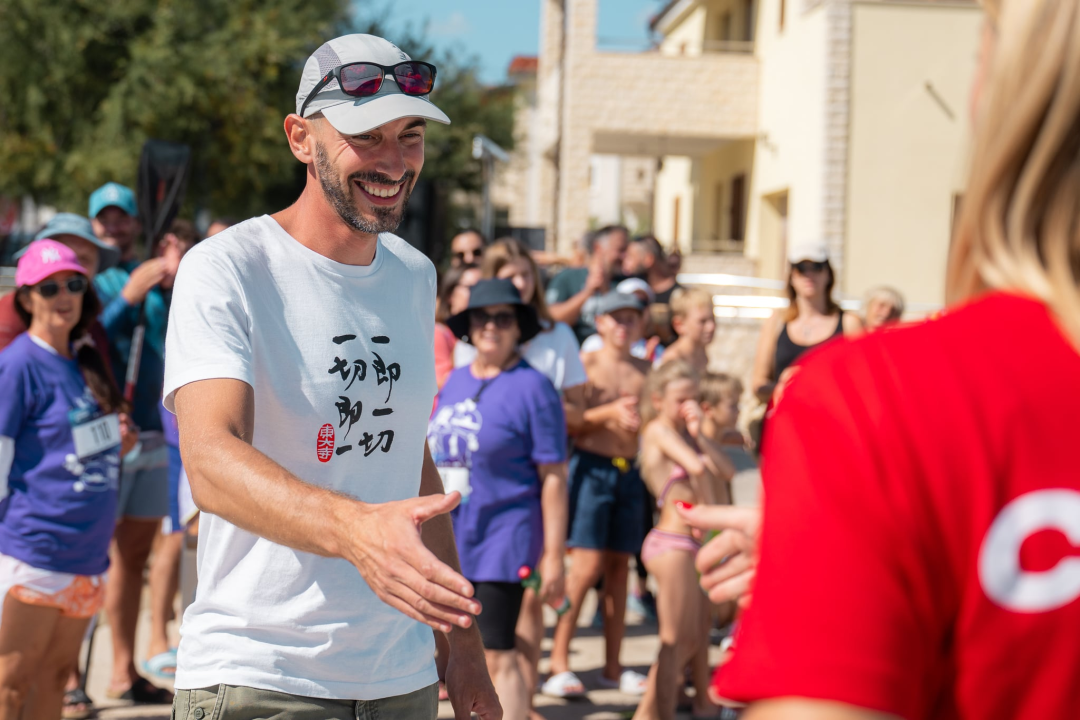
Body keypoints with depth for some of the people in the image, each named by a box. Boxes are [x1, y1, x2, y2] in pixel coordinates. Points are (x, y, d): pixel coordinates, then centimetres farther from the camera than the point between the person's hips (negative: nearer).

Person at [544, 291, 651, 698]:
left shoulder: (645, 372, 12)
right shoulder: (585, 364, -1)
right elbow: (567, 420, -8)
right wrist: (608, 413, -17)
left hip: (630, 472, 5)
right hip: (591, 467, -5)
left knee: (619, 566, 7)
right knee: (587, 566, -10)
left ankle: (612, 667, 13)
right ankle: (558, 661, -3)